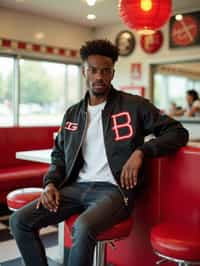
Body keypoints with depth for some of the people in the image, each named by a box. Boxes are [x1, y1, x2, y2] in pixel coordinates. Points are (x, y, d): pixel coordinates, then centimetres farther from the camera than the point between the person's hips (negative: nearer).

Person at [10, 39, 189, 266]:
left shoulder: (134, 105, 2)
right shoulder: (72, 114, 16)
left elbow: (178, 132, 2)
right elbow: (59, 155, 23)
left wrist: (140, 151, -13)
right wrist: (50, 183, 2)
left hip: (113, 189, -4)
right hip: (77, 187, 5)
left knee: (83, 228, -36)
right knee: (19, 221, -14)